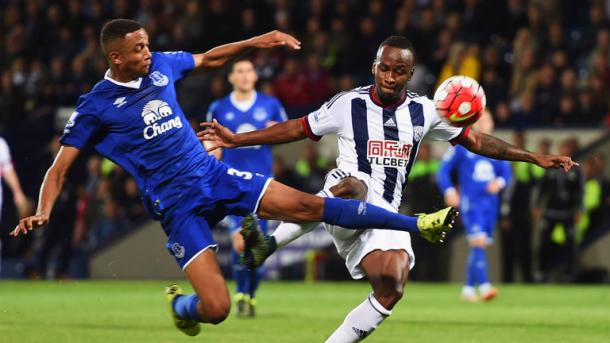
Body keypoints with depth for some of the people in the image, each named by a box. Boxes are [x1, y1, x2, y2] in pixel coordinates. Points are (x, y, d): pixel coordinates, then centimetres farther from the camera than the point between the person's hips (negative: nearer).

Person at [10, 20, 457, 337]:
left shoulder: (160, 65, 5)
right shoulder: (96, 106, -8)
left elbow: (208, 59, 25)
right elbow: (59, 169, -6)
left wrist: (256, 42, 18)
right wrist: (42, 214, -22)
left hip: (214, 176, 5)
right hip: (177, 206, -4)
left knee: (308, 205, -9)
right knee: (216, 308, -16)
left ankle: (419, 225, -9)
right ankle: (179, 305, 23)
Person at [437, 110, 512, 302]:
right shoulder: (462, 147, -1)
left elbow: (506, 172, 12)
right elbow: (444, 170, 2)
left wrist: (499, 182, -11)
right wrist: (449, 191, -12)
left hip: (491, 204, 5)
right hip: (470, 203, -5)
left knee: (479, 246, 9)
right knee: (478, 242, -19)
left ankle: (468, 288, 19)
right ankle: (484, 286, -28)